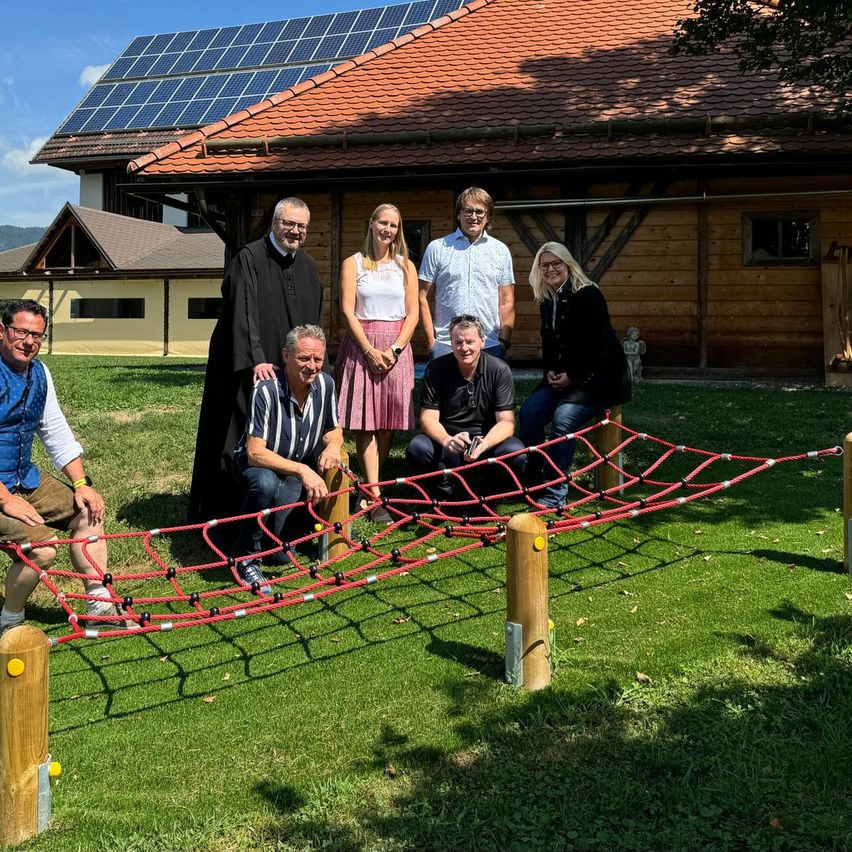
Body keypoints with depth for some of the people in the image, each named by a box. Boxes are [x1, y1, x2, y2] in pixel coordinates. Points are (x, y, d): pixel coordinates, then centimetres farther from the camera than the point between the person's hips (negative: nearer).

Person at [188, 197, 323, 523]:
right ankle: (226, 517, 6)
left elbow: (314, 322, 19)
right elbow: (243, 313, -20)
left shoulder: (308, 267, 12)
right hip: (249, 372, -6)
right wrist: (256, 360, -30)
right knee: (241, 444, -3)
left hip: (292, 372, 6)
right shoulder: (249, 259, -9)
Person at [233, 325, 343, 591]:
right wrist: (302, 470, -42)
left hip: (300, 468, 4)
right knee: (265, 484, -42)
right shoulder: (266, 389, -29)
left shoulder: (325, 384, -11)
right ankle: (248, 558, -19)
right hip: (256, 462, -4)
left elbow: (334, 429, 7)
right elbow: (255, 452, -31)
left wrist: (332, 446, -18)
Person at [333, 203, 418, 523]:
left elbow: (413, 313, 6)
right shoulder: (353, 264, 6)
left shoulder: (405, 266, 12)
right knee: (365, 421, -6)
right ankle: (375, 497, -8)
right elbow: (348, 310, -3)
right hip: (362, 345, -2)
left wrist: (395, 349, -8)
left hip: (396, 348, 2)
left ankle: (372, 483, 13)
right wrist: (370, 350, -13)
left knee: (389, 421, 0)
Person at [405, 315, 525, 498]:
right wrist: (447, 440, -34)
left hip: (487, 440, 0)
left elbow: (506, 422, -14)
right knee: (417, 449, -30)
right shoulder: (436, 369, -8)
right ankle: (443, 490, 0)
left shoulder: (499, 370, -10)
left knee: (516, 454, -31)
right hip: (447, 438, 1)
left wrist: (484, 444, -36)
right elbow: (428, 417, -11)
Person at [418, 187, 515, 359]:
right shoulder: (437, 248, 6)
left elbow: (507, 303, 10)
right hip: (445, 345, -1)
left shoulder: (500, 251, 11)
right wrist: (431, 341, -3)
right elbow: (423, 298, 5)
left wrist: (504, 341, 0)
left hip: (490, 346, 1)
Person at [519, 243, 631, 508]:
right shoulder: (547, 300, 10)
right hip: (563, 375, 7)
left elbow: (597, 344, -18)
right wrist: (549, 371, -2)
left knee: (563, 417, -29)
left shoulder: (588, 294, -13)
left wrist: (573, 376, -17)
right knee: (530, 411, -17)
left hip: (598, 376, -7)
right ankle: (529, 482, -7)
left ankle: (554, 495, -23)